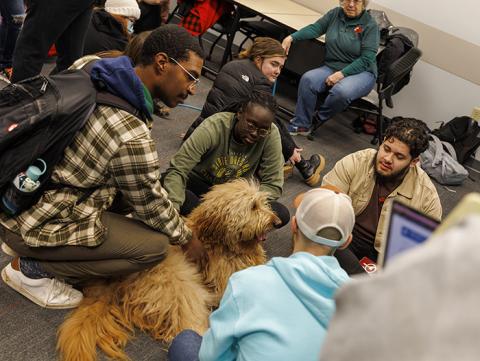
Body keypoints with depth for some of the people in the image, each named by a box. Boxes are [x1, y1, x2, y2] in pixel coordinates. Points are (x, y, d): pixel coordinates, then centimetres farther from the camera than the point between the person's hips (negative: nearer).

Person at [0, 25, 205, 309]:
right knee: (156, 245, -10)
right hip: (30, 222, -9)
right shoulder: (132, 136, -28)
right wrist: (186, 238, 7)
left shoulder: (99, 79, -1)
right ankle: (31, 268, 0)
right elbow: (150, 205, -12)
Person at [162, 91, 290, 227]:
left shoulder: (271, 134, -20)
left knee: (282, 214, -23)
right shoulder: (214, 126, -26)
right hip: (199, 184, -2)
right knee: (164, 187, -34)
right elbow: (176, 171, -28)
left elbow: (273, 185, -15)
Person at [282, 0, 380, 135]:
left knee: (341, 91, -36)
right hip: (332, 67, 4)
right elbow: (315, 28, 6)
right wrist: (291, 38, -10)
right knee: (308, 79, -25)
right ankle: (301, 124, -17)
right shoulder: (335, 14, 5)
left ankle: (318, 120, -9)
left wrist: (341, 74, -23)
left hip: (361, 72, -4)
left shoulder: (370, 25, -9)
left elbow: (366, 59, -14)